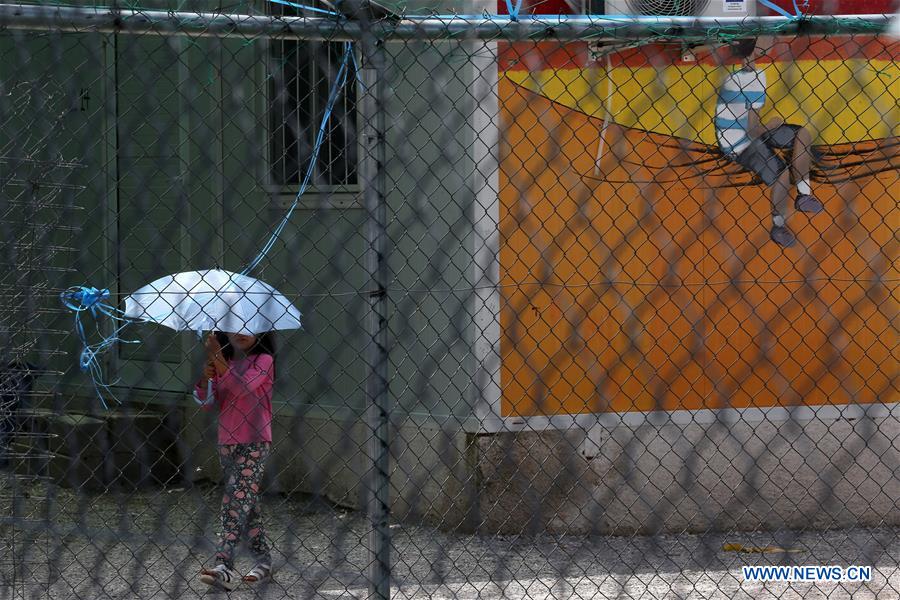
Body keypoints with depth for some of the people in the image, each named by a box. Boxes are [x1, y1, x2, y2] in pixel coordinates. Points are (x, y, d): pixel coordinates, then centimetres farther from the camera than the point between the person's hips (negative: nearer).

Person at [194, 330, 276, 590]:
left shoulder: (263, 360, -5)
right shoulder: (223, 364, 13)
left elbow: (243, 387, -21)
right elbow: (206, 402, 6)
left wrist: (218, 361, -25)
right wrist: (205, 378, -14)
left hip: (254, 444, -7)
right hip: (227, 443, 7)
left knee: (237, 501, -17)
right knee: (247, 504, 11)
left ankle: (225, 566, -27)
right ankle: (263, 560, 19)